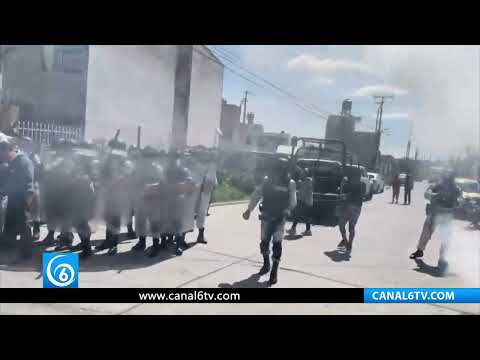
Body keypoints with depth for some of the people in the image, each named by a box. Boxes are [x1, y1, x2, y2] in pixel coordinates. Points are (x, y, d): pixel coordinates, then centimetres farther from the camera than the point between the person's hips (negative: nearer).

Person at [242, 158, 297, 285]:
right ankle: (266, 264, 36)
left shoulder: (290, 183, -5)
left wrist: (286, 210, -24)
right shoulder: (267, 180, -1)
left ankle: (274, 271, 1)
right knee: (264, 242, 11)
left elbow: (292, 201, -7)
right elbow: (256, 195, 2)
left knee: (276, 243, -8)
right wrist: (249, 209, -2)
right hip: (266, 216, 2)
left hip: (280, 218, -2)